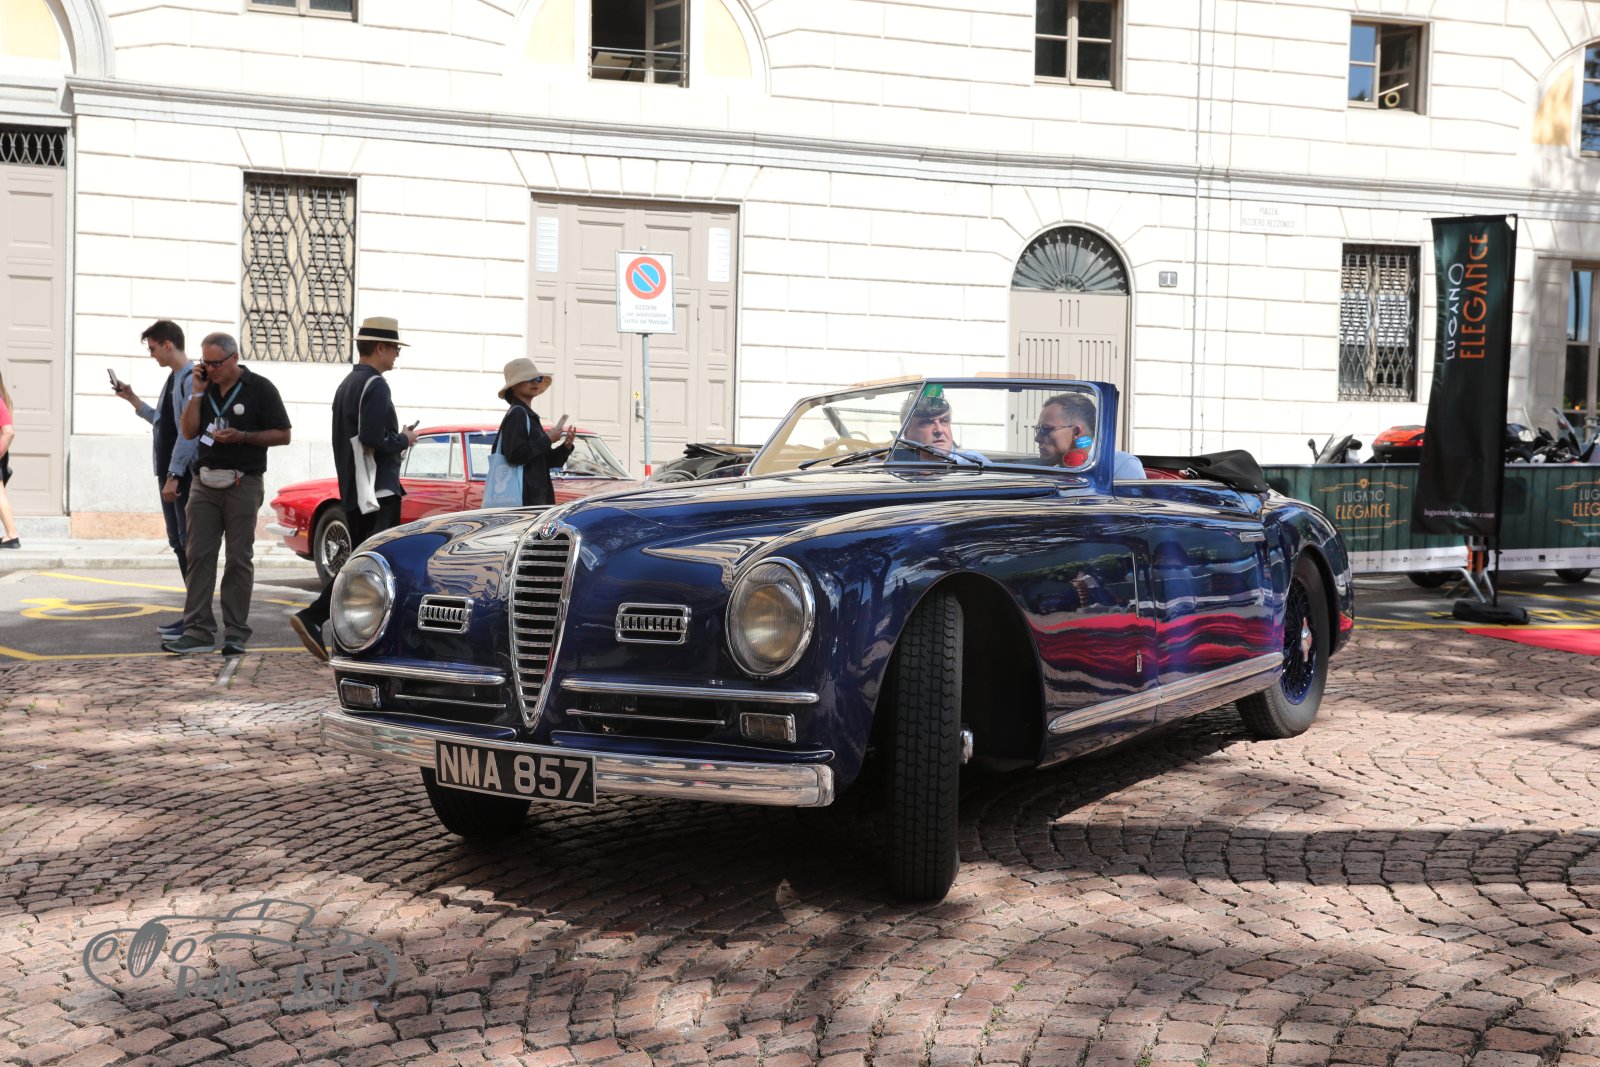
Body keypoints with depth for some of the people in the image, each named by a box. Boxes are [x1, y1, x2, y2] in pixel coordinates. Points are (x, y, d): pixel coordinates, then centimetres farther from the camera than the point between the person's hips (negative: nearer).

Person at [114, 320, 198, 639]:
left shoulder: (192, 379, -13)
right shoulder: (172, 379, 17)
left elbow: (189, 432, -19)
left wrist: (174, 476, -20)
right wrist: (133, 399, 20)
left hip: (185, 476, -10)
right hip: (169, 474, 10)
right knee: (180, 544, 11)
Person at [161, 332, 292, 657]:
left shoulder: (259, 389, -3)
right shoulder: (206, 388, 12)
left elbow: (283, 435, -4)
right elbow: (188, 432, 4)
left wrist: (242, 437, -15)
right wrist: (197, 392, -4)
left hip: (243, 484, -5)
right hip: (204, 483, 5)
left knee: (239, 559, 0)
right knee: (199, 556, 0)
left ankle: (236, 633, 5)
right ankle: (198, 630, 1)